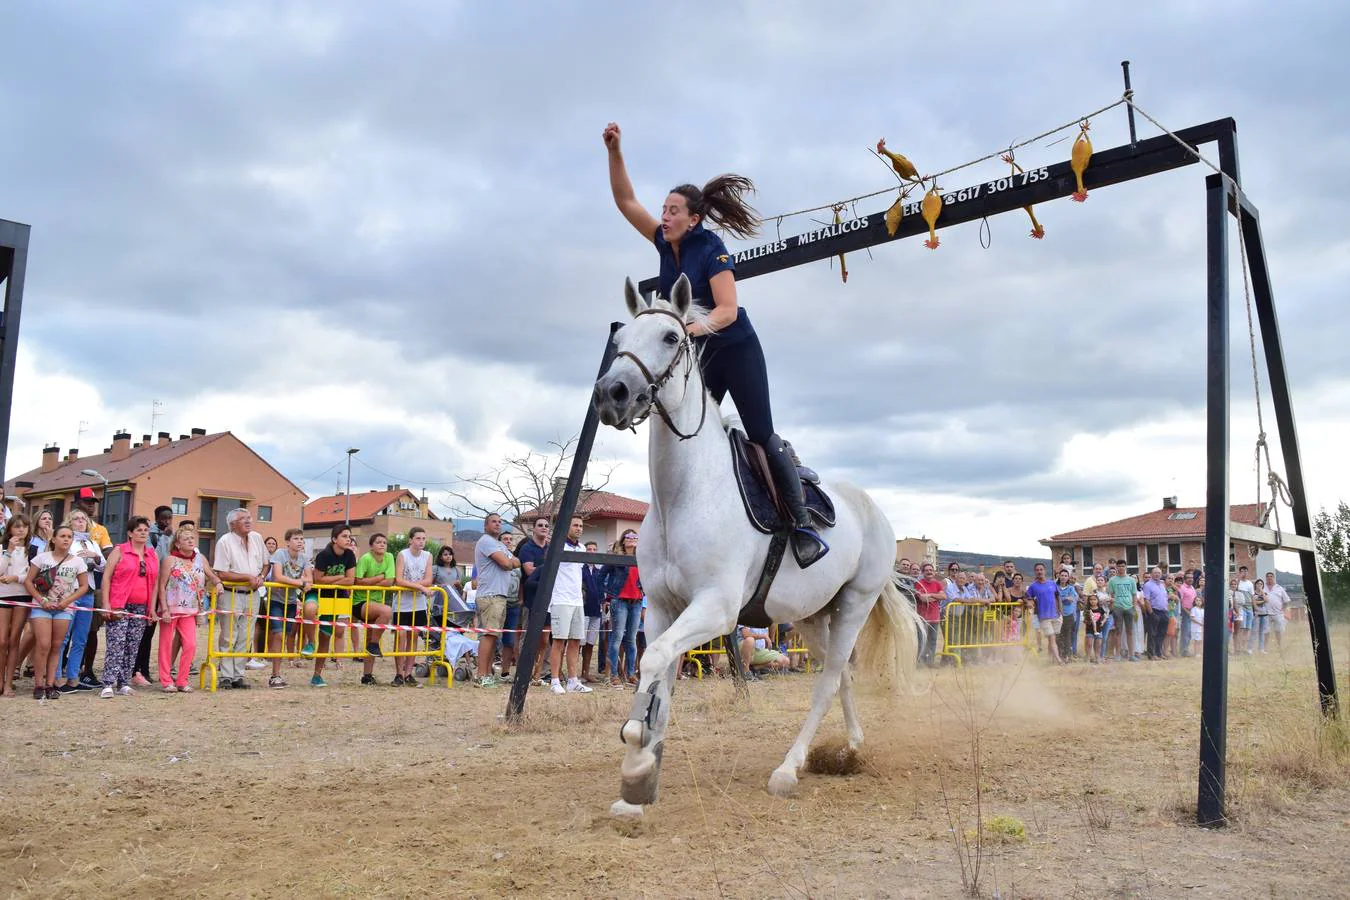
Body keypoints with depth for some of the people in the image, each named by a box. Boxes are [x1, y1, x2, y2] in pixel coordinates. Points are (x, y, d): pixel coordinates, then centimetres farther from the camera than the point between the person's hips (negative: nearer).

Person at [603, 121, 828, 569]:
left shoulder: (711, 250, -19)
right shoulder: (666, 243, 0)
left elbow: (728, 309, -28)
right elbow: (626, 201, 0)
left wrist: (703, 324, -47)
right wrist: (614, 151, -11)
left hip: (737, 350, -7)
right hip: (697, 355, 7)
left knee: (761, 435, -7)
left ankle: (803, 524, -1)